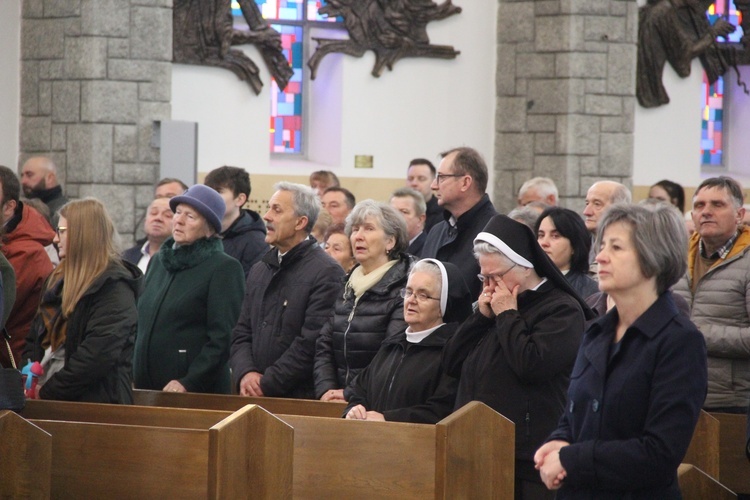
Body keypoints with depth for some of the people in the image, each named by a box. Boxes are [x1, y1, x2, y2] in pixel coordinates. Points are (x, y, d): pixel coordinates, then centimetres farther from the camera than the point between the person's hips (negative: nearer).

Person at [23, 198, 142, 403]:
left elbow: (98, 356, -21)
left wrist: (47, 392, -19)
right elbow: (34, 338, 18)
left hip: (94, 402, -8)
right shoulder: (59, 279, 16)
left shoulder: (114, 288, -12)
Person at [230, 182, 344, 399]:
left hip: (301, 399, -6)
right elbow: (241, 334, 15)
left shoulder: (326, 273, -9)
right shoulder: (259, 271, 17)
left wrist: (266, 385, -14)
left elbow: (311, 344, -15)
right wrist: (245, 373, -5)